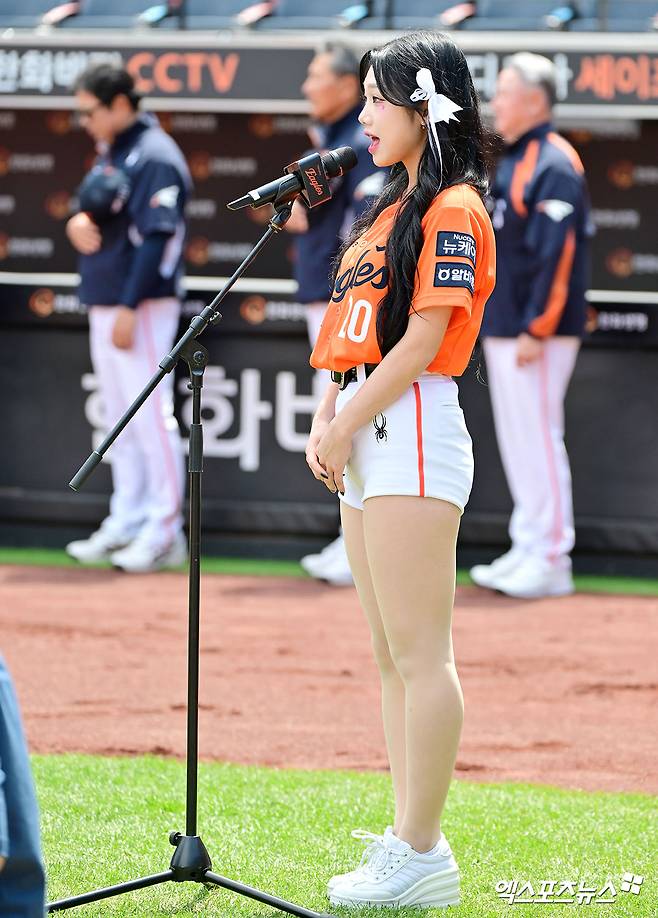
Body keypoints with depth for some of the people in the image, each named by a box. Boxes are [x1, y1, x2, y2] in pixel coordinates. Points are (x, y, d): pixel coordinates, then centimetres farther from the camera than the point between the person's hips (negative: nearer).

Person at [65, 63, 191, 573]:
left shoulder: (154, 157, -14)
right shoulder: (109, 152, 15)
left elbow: (157, 236, -19)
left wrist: (129, 309, -23)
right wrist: (78, 221, -2)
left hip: (143, 303, -10)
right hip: (104, 303, 10)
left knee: (149, 413, -9)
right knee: (121, 418, 12)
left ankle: (165, 531, -8)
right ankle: (128, 522, 18)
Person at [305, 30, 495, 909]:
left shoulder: (453, 210, -9)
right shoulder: (393, 208, 19)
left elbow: (420, 341, -15)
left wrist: (347, 427, -10)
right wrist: (326, 422, 6)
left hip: (412, 432, -10)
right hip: (367, 440, 10)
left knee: (420, 653, -9)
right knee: (394, 657, 11)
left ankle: (422, 858, -10)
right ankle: (409, 839, 16)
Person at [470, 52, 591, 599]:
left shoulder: (554, 165, -14)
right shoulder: (512, 161, 16)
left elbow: (558, 254, -21)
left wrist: (536, 329, -22)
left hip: (537, 332, -10)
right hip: (502, 328, 10)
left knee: (537, 436, -8)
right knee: (517, 438, 13)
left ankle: (551, 560, -5)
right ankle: (529, 549, 19)